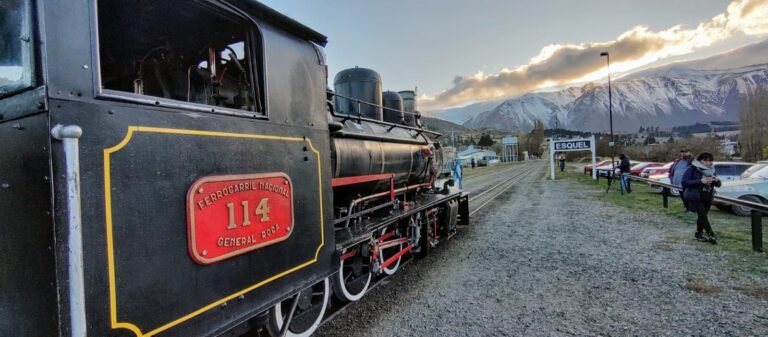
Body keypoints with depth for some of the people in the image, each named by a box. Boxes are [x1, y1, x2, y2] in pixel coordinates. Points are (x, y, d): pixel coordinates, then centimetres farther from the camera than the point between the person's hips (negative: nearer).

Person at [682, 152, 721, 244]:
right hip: (695, 197, -6)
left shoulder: (711, 170, 9)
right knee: (703, 215, -13)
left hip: (707, 198, 6)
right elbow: (684, 182, -16)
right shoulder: (692, 169, -9)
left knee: (702, 216, 11)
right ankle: (711, 234, -8)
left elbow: (718, 185, 12)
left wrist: (717, 181, -11)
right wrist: (700, 181, -25)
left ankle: (699, 234, 23)